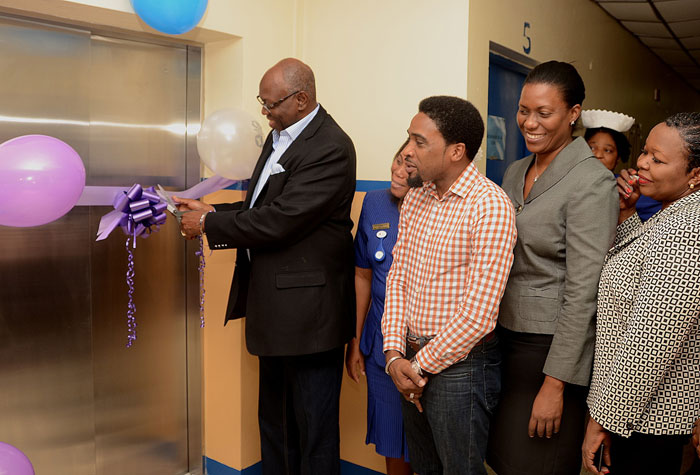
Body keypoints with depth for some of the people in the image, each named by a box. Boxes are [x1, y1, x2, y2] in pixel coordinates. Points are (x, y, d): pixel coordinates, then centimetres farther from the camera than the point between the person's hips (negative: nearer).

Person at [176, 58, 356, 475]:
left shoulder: (331, 148, -18)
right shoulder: (280, 135, 12)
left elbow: (277, 221, -23)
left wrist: (209, 225, -11)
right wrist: (211, 213, 2)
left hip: (308, 311, -9)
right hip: (276, 309, 10)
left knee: (313, 429, 7)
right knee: (274, 422, 23)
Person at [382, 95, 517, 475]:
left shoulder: (490, 206, -18)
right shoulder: (414, 201, 6)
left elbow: (478, 315, -21)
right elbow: (397, 279, 7)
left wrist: (420, 366, -12)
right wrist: (394, 353, -5)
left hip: (460, 364, -6)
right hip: (411, 363, 7)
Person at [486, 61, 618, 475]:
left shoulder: (592, 183, -15)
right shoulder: (516, 172, 8)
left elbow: (582, 290, -18)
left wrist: (555, 382, -18)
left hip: (553, 344, -6)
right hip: (505, 333, 7)